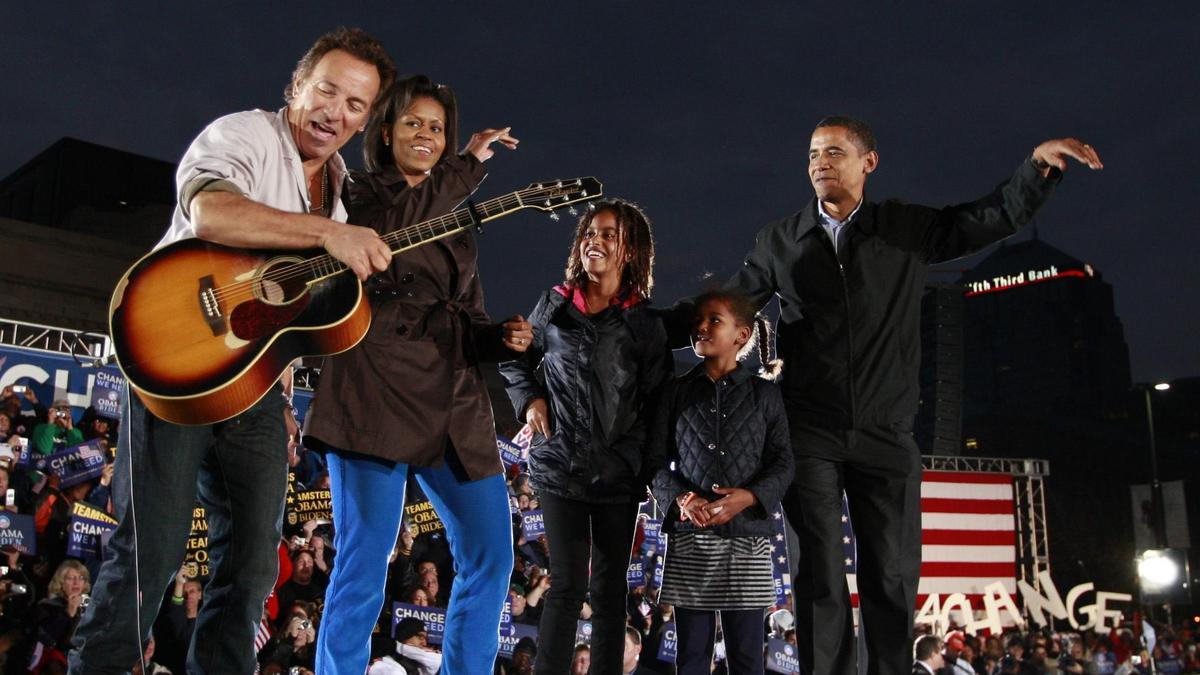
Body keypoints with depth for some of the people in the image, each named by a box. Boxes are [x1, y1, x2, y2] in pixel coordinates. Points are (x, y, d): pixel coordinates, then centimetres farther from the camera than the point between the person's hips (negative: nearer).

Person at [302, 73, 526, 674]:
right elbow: (399, 218, -16)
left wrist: (502, 338, 2)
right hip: (376, 392, -6)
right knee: (364, 562, -6)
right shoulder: (356, 195, 8)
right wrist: (470, 163, -6)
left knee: (490, 560, 3)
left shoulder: (457, 227, 24)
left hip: (454, 405, 6)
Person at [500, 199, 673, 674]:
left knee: (609, 589, 8)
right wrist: (529, 400, 1)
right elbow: (516, 362, 18)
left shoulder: (645, 322, 1)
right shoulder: (554, 306, 4)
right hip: (561, 465, 0)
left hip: (620, 473, 0)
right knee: (568, 583, -2)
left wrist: (644, 464, -4)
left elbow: (657, 402, 2)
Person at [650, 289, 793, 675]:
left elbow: (783, 463, 2)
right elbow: (656, 459, 5)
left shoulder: (764, 394, 6)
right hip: (688, 540, 1)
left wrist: (750, 496, -16)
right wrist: (681, 499, -14)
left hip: (746, 536, -1)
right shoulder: (678, 392, 9)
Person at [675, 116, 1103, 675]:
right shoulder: (780, 241, 7)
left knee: (893, 578, 5)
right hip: (809, 435, -1)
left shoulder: (908, 228, 6)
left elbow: (997, 216, 10)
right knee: (820, 577, 0)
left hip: (886, 435, 1)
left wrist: (1038, 165, -7)